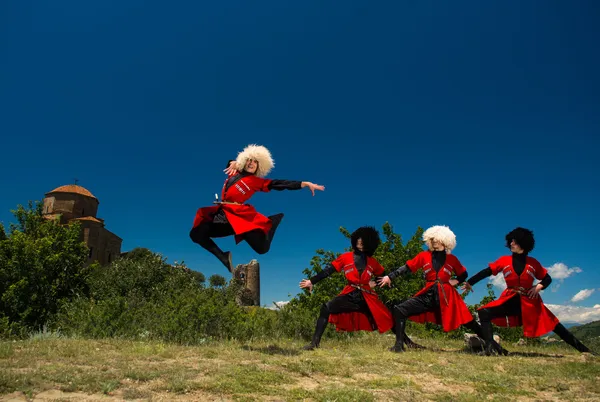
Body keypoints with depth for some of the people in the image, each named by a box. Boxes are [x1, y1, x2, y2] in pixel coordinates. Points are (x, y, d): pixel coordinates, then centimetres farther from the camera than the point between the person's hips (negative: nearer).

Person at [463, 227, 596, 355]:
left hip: (530, 302, 0)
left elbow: (547, 278, 11)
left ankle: (584, 350, 19)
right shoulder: (504, 260, 1)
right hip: (510, 301, 0)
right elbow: (486, 272, -3)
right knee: (484, 313, -21)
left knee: (553, 325, 3)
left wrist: (539, 287, -10)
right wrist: (470, 282, -10)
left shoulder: (533, 263, 2)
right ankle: (489, 347, -22)